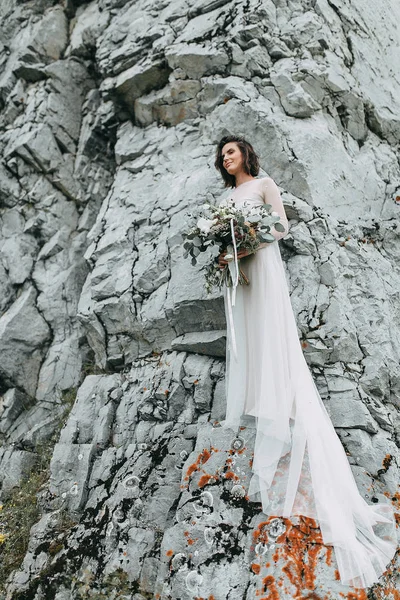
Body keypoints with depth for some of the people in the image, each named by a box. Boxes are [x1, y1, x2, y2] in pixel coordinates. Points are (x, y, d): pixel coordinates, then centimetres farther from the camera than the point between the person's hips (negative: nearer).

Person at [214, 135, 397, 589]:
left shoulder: (263, 184, 5)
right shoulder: (227, 195, 22)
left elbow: (281, 226, -4)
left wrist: (246, 247, -17)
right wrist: (221, 252, -4)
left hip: (261, 267, -6)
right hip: (235, 274, 7)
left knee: (273, 341, -11)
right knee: (243, 340, 4)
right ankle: (248, 406, 9)